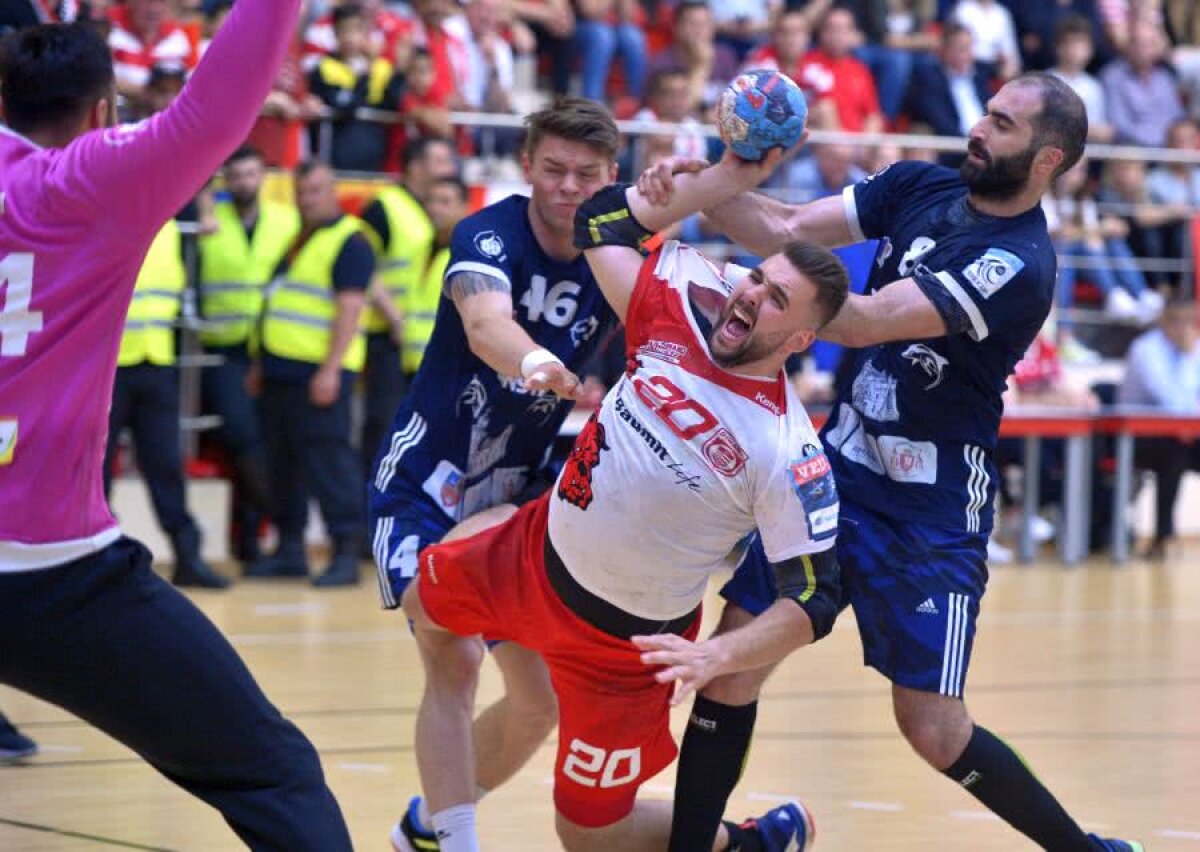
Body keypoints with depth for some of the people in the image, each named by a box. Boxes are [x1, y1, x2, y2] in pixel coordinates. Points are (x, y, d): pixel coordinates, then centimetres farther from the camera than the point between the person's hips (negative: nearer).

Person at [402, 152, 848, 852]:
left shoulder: (788, 456, -29)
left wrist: (721, 655, -38)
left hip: (623, 636, -7)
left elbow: (815, 599, -24)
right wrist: (731, 177, -11)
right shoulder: (689, 305, -14)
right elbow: (604, 221, -2)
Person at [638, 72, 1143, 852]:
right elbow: (786, 230, -4)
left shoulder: (1019, 264, -21)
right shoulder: (919, 187, 2)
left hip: (930, 509, -6)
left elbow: (864, 321, -29)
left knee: (935, 730, -3)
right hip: (840, 463, 6)